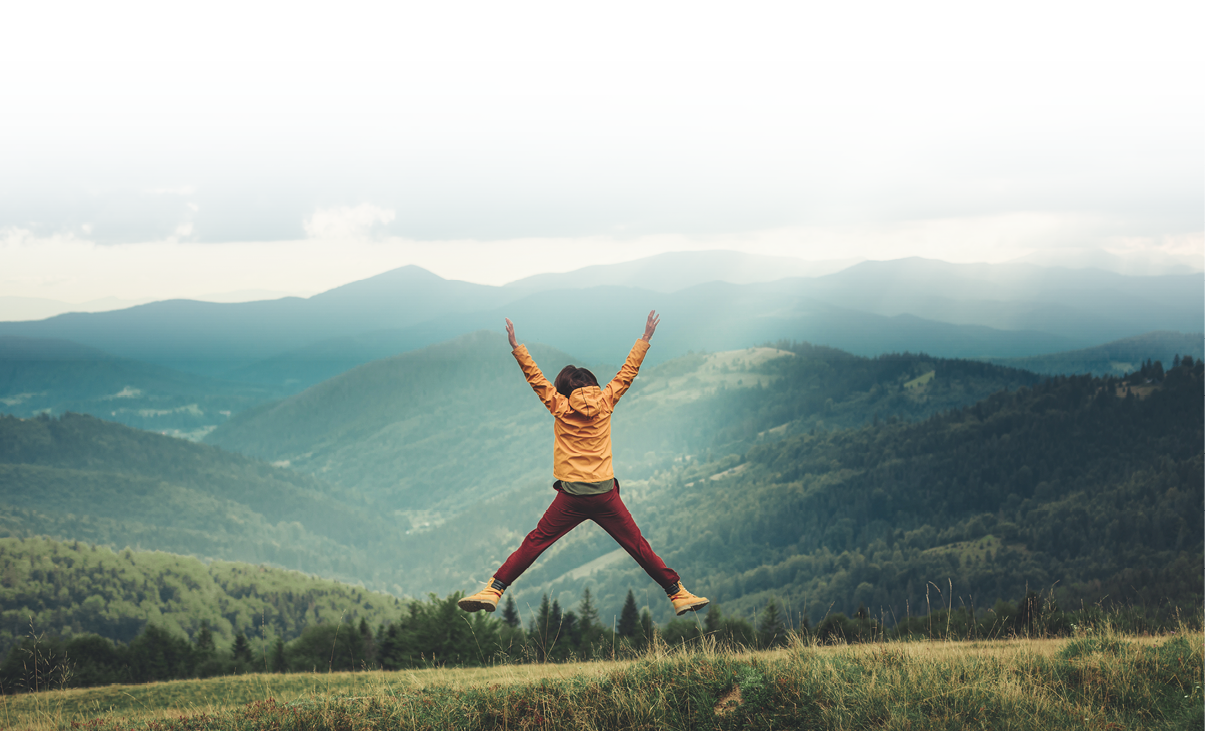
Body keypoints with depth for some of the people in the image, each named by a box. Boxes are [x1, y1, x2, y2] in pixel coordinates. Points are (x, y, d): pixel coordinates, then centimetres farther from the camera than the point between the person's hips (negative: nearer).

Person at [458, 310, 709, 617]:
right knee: (638, 546, 6)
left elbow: (536, 378, 10)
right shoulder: (604, 402, 6)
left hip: (571, 497, -1)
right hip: (605, 494, 1)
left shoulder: (559, 407, 3)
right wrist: (645, 339, 22)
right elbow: (627, 373, 14)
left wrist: (516, 347, 17)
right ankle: (679, 594, 8)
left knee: (534, 543, 1)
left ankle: (493, 590, -7)